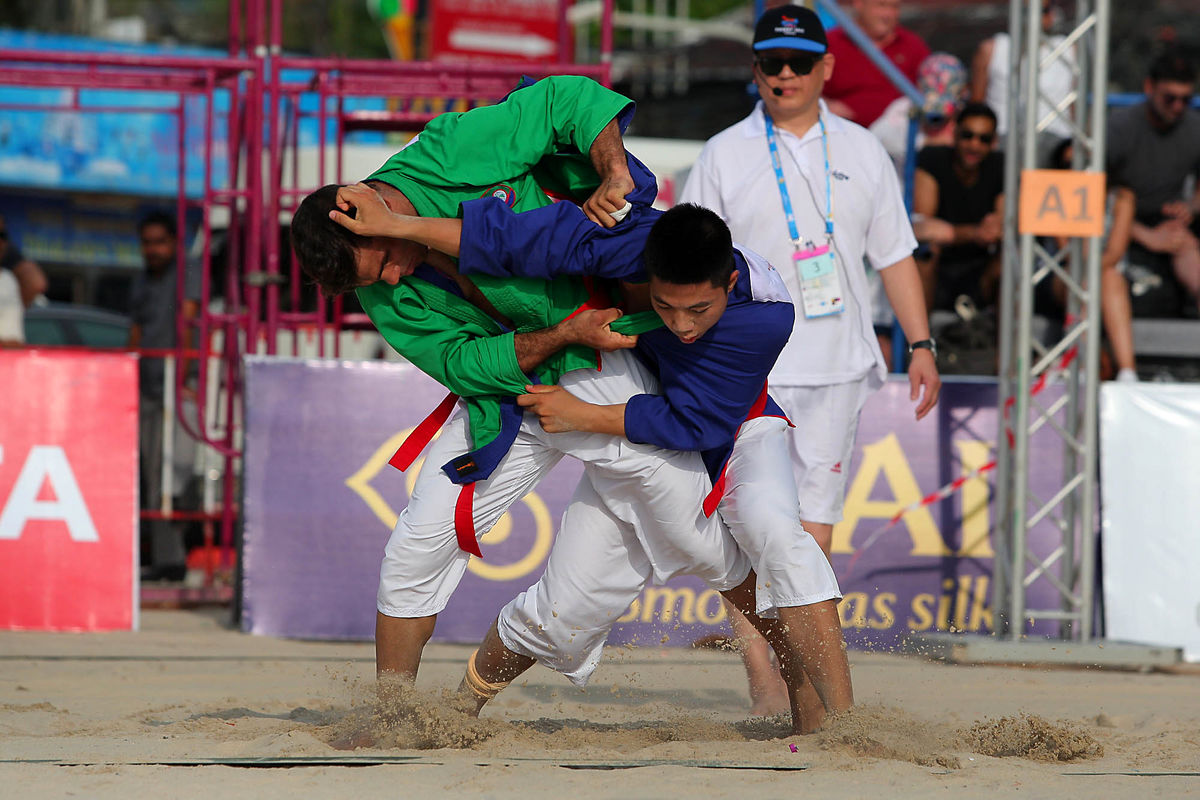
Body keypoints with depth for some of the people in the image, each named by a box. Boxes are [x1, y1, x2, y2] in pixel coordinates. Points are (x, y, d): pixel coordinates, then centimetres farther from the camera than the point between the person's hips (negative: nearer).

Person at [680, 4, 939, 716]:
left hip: (837, 366, 2)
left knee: (816, 521, 1)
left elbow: (895, 254, 15)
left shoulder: (861, 151, 11)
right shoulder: (725, 156, 3)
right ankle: (763, 680, -9)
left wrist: (920, 345, 8)